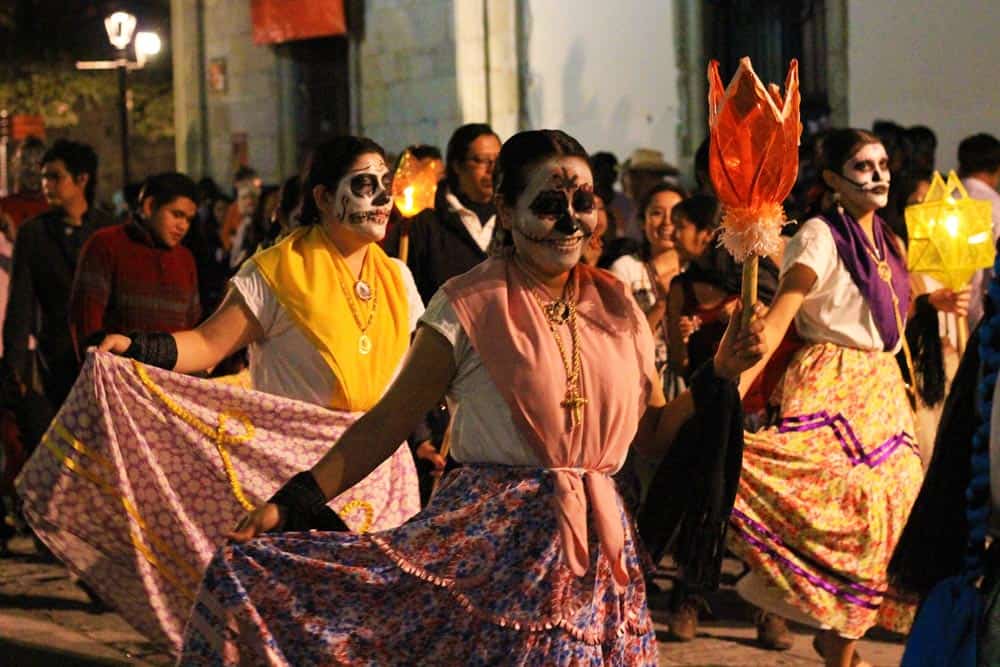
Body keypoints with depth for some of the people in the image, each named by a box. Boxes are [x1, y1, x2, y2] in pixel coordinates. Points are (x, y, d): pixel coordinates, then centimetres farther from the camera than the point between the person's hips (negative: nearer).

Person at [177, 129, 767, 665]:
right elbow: (388, 421, -6)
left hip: (598, 549, 5)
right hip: (491, 546, -4)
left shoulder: (617, 306, 10)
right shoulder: (469, 308, -5)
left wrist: (719, 375, 2)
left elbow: (654, 431, 16)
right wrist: (288, 505, -13)